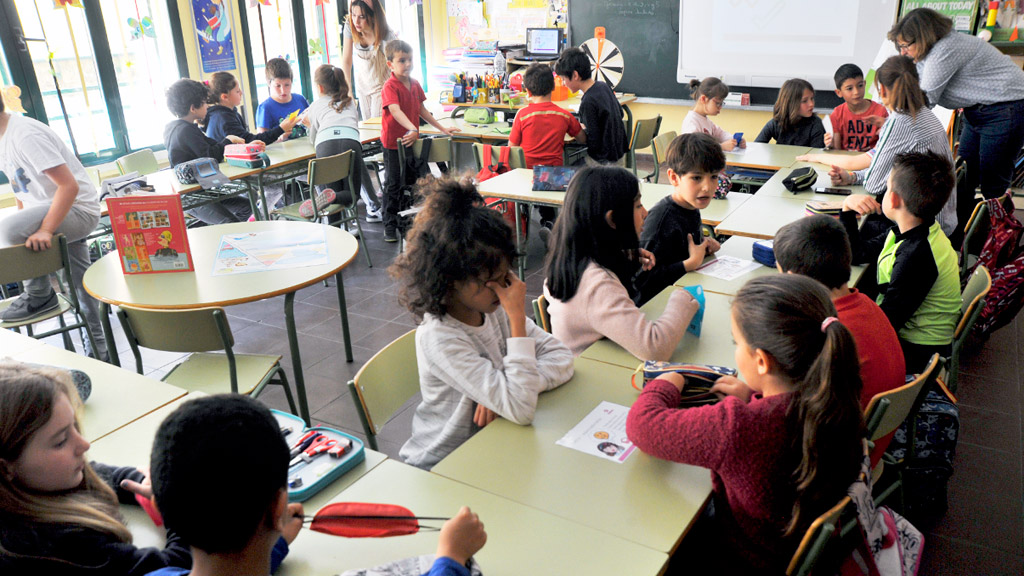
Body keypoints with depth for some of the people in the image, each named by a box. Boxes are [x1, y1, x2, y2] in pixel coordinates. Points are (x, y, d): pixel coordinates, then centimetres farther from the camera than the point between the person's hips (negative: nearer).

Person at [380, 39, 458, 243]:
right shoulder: (390, 86, -17)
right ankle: (390, 225, 13)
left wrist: (442, 128, 19)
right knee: (394, 184, 1)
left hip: (412, 141, 7)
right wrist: (412, 129, -47)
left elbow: (421, 110, 17)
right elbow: (395, 110, -32)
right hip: (393, 142, -7)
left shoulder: (415, 84, 7)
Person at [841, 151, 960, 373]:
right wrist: (847, 212, 0)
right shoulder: (909, 234, 0)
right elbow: (857, 253, 13)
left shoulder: (917, 257, -31)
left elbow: (885, 323, -26)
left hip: (915, 352, -9)